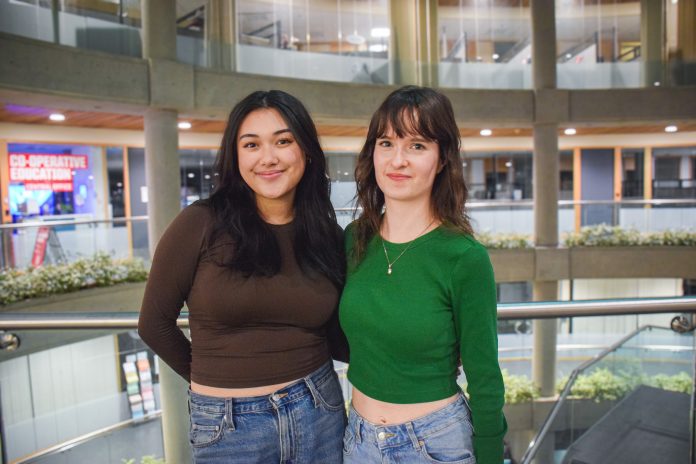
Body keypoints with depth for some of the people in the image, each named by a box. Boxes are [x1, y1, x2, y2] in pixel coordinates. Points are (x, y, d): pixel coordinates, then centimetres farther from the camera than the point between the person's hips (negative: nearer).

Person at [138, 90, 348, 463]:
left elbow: (334, 336, 4)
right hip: (228, 426, -2)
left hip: (318, 413, 3)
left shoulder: (327, 235, -2)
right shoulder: (201, 223, -13)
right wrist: (212, 381, 9)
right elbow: (155, 323, -2)